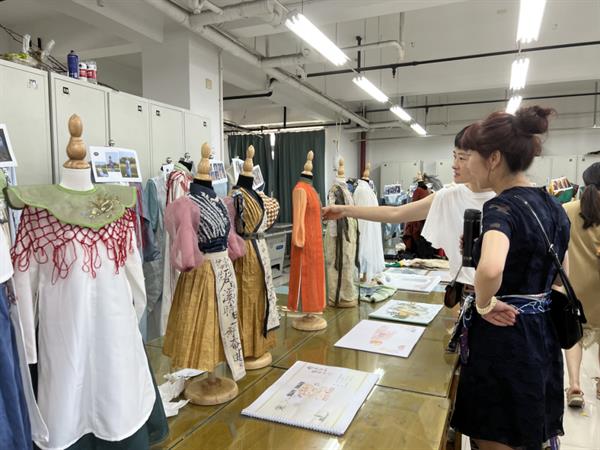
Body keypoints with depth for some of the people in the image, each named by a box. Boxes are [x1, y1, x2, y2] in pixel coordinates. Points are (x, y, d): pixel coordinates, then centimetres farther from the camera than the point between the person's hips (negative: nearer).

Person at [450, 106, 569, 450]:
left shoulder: (502, 207, -21)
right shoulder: (554, 206, 5)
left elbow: (491, 269, -41)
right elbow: (559, 276, 15)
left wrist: (484, 304, -23)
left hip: (503, 336, -9)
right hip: (542, 333, 9)